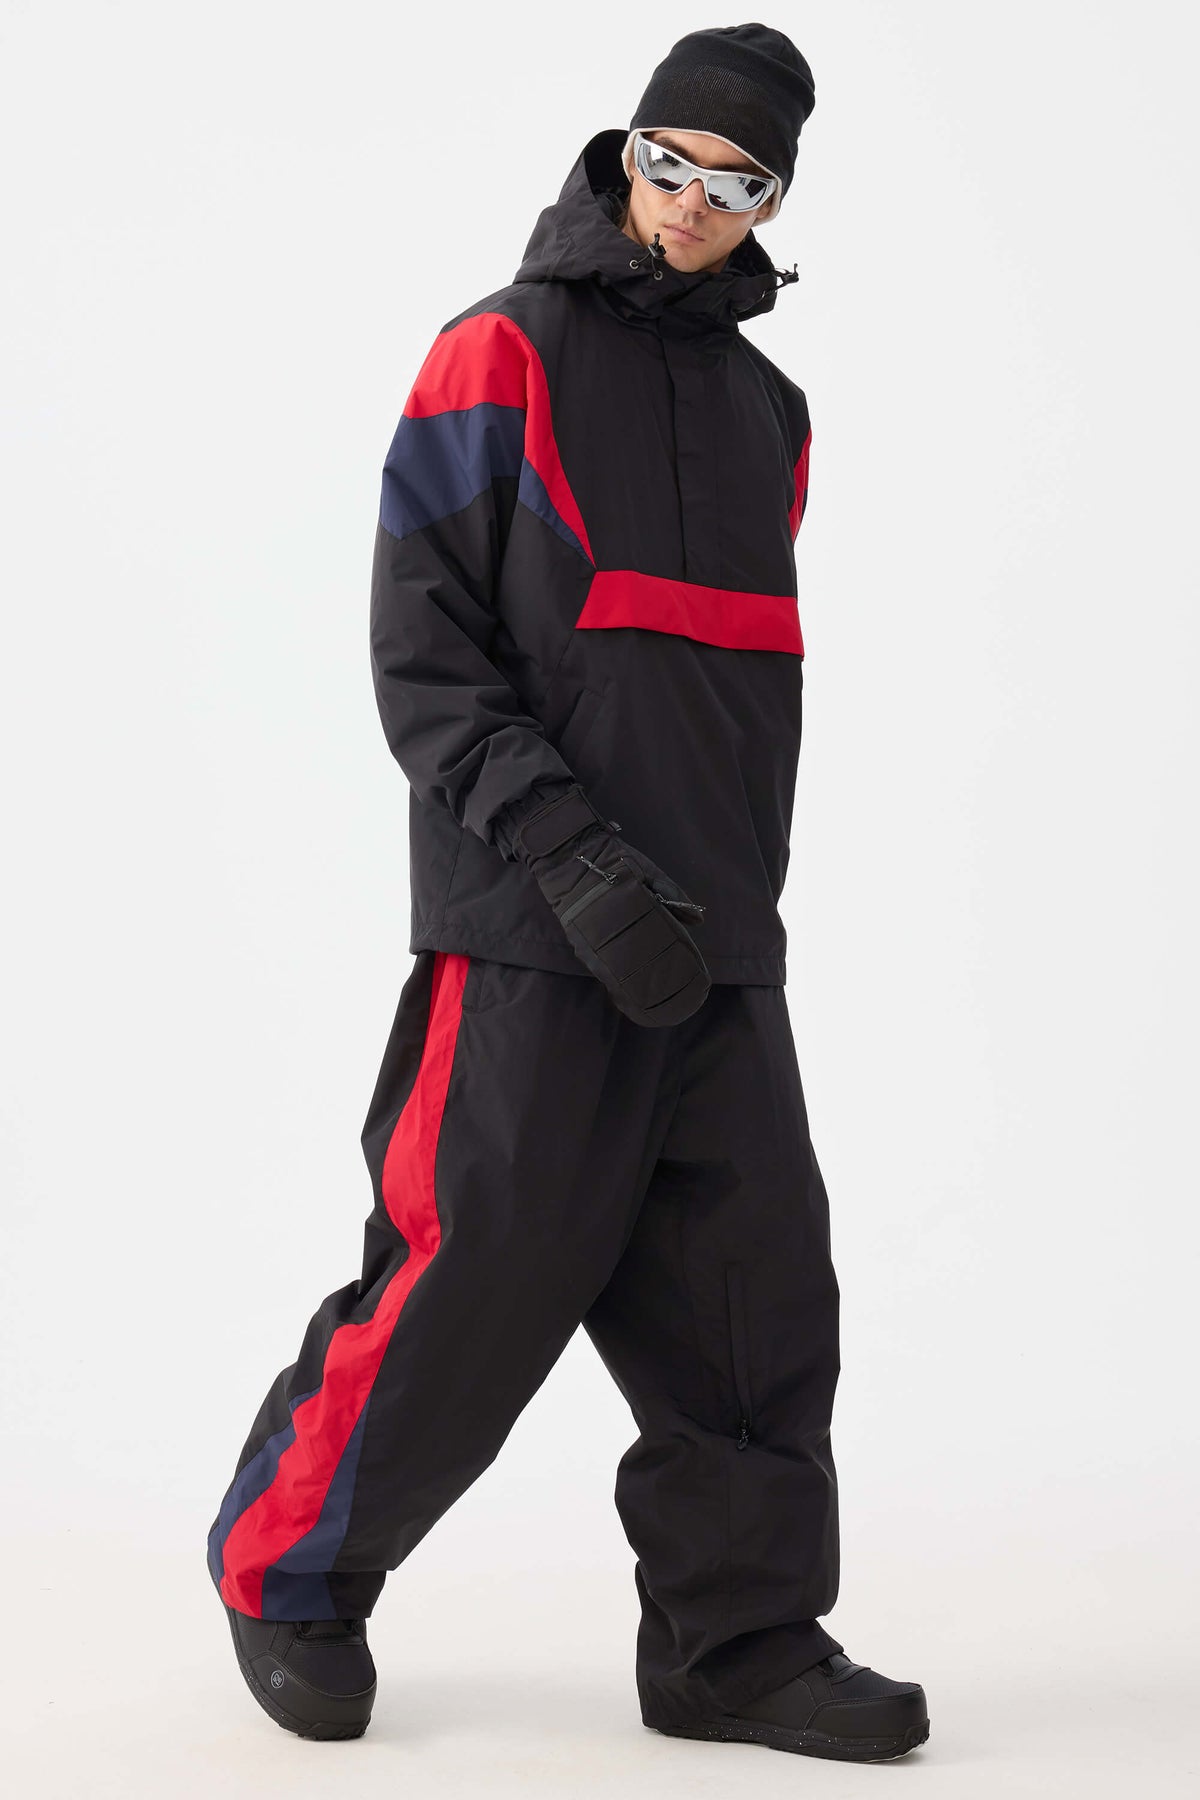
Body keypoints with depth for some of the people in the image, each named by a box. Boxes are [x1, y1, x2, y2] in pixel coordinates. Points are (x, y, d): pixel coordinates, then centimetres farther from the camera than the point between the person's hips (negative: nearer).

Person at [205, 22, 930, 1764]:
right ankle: (290, 1572, 17)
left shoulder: (767, 409, 17)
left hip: (717, 948, 6)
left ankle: (737, 1636, 14)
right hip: (529, 933, -6)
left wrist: (742, 891, 16)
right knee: (472, 1274, -4)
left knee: (758, 1289, 2)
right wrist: (579, 861, -17)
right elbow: (423, 656, -9)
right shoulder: (501, 355, -2)